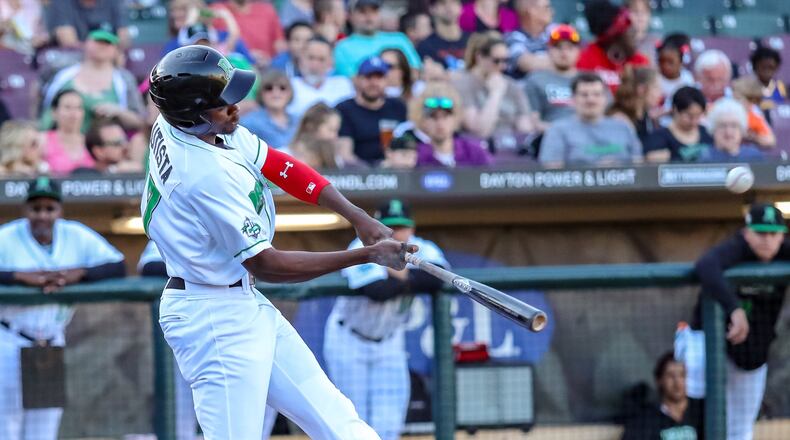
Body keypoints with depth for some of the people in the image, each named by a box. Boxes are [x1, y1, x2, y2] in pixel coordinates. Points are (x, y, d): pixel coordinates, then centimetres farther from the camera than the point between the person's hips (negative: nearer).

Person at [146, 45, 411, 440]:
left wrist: (355, 216, -3)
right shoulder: (209, 174, -27)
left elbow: (277, 165, 7)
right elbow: (265, 265, -21)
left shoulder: (176, 123, 0)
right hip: (215, 319, -10)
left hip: (245, 306, 10)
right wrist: (366, 255, -17)